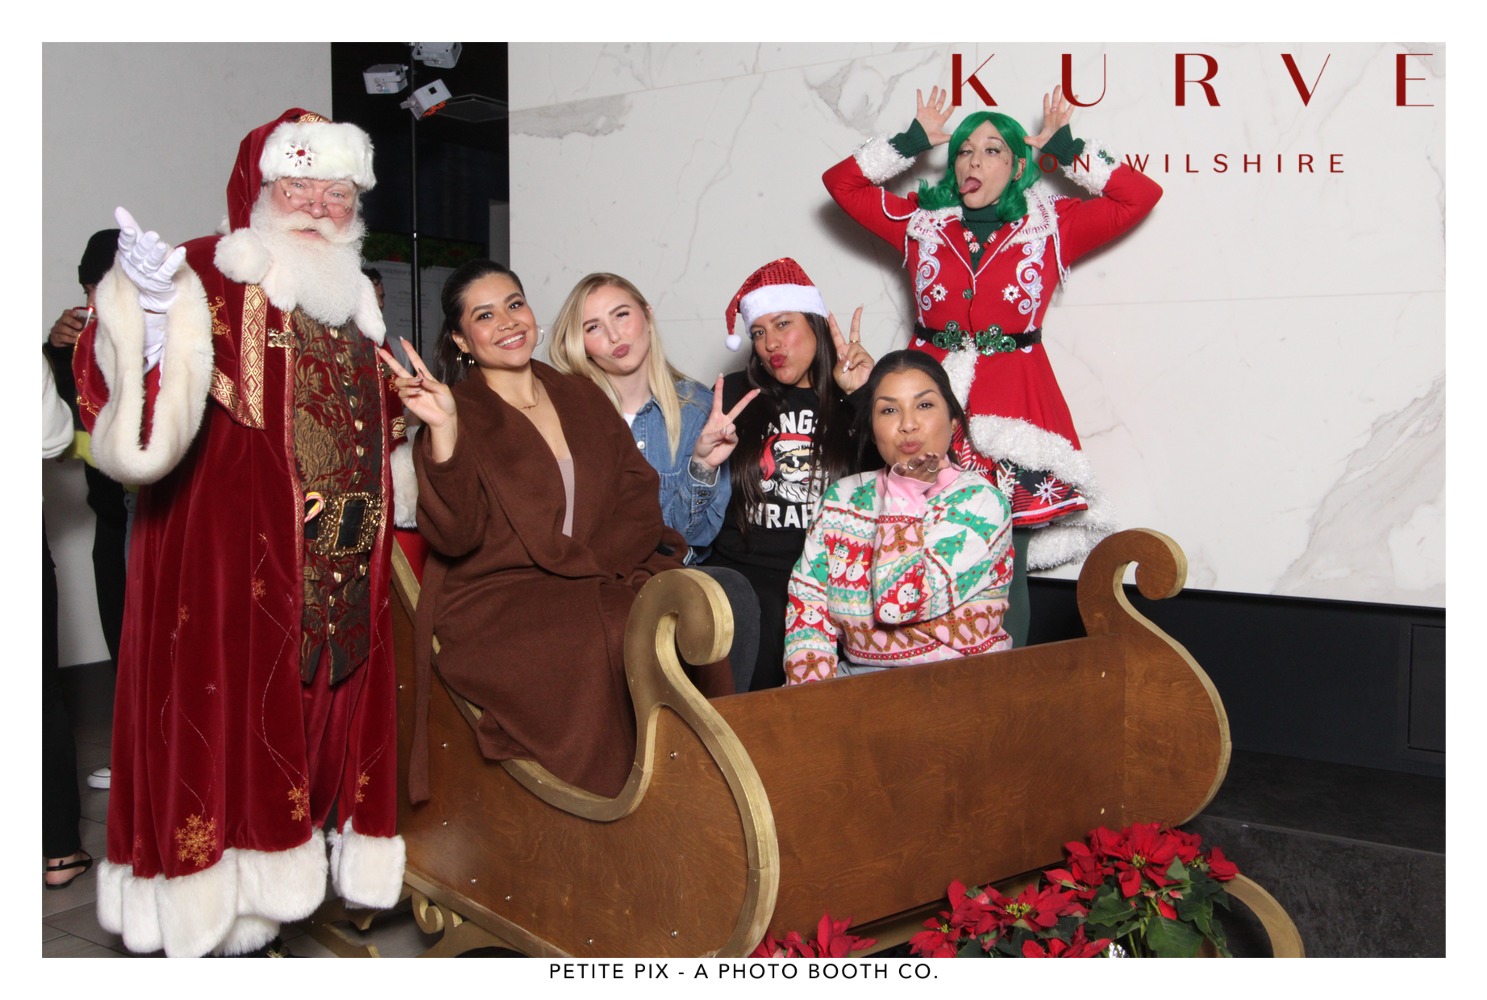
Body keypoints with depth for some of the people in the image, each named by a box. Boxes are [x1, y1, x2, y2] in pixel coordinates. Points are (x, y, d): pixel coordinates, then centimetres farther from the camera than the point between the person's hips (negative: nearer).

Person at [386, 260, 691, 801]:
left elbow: (640, 497, 10)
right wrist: (444, 431, -25)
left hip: (601, 585, 4)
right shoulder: (457, 416, 4)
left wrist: (586, 560, -8)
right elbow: (455, 536, -12)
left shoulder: (581, 397, 18)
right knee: (601, 653, -34)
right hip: (494, 602, -4)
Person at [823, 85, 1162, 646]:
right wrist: (915, 141, 13)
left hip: (1013, 412, -1)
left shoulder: (1051, 227, 10)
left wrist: (1064, 148, 7)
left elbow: (1141, 196, 6)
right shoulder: (922, 224, 14)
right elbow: (841, 181, 17)